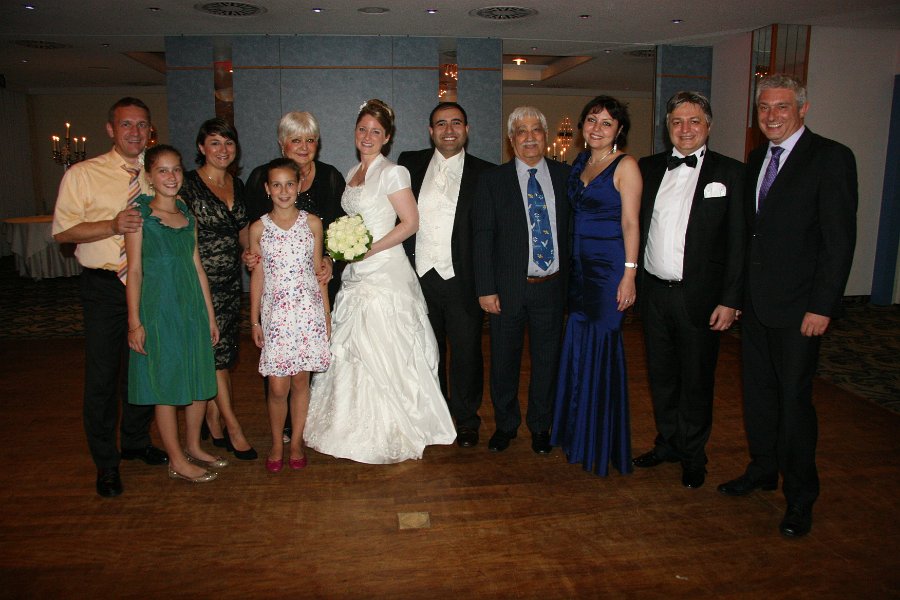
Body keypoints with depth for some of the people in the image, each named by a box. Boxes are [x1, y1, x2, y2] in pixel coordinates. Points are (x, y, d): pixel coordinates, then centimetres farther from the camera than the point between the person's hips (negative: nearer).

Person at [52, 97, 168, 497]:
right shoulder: (83, 174, -3)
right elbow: (62, 231, -8)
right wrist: (112, 226, -23)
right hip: (104, 288, -3)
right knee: (101, 377, 2)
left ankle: (136, 442, 35)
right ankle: (105, 463, 19)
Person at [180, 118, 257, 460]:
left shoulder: (237, 185, 11)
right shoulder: (188, 184, -8)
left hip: (231, 280, 6)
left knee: (224, 353, 11)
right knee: (217, 353, -3)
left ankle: (212, 418, 25)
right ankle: (232, 428, 6)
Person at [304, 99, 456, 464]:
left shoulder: (392, 173, -7)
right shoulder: (353, 174, 16)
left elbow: (410, 222, -12)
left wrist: (369, 250, -17)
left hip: (385, 272, -8)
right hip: (356, 275, 8)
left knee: (385, 352, -3)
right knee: (351, 349, 11)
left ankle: (394, 431, 11)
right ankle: (359, 426, 24)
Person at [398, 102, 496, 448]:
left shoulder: (484, 173, 1)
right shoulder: (410, 164, 7)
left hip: (462, 279, -2)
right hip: (420, 276, 2)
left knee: (466, 352, 7)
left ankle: (467, 420, 26)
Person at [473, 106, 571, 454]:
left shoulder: (566, 176, 5)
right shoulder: (492, 180, 0)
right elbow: (483, 236, -4)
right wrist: (485, 289, -9)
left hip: (551, 286, 1)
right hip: (508, 288, -1)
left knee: (546, 359, 12)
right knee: (504, 359, 11)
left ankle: (540, 426, 32)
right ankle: (505, 424, 32)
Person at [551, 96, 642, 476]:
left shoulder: (625, 166, -6)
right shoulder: (580, 163, 13)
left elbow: (630, 223, -11)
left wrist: (629, 275, -17)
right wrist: (567, 264, 11)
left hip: (608, 269, -6)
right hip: (578, 267, 7)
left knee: (602, 347, -1)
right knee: (577, 347, 11)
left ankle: (604, 444, 16)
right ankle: (578, 434, 27)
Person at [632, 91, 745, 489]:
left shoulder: (729, 173, -3)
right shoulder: (648, 168, 8)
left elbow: (738, 242, -6)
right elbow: (635, 227, 8)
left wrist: (730, 300, -11)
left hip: (699, 297, -3)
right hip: (654, 292, 4)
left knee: (696, 381, 8)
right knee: (660, 375, 15)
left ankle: (693, 456, 26)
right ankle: (667, 443, 34)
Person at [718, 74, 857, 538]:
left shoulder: (831, 158, -8)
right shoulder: (756, 160, 13)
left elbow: (840, 239, -13)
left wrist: (822, 307, -17)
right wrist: (737, 293, 11)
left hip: (798, 307, -6)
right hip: (755, 303, 7)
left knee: (794, 399, 2)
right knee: (758, 392, 16)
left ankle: (800, 498, 19)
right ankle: (762, 470, 35)